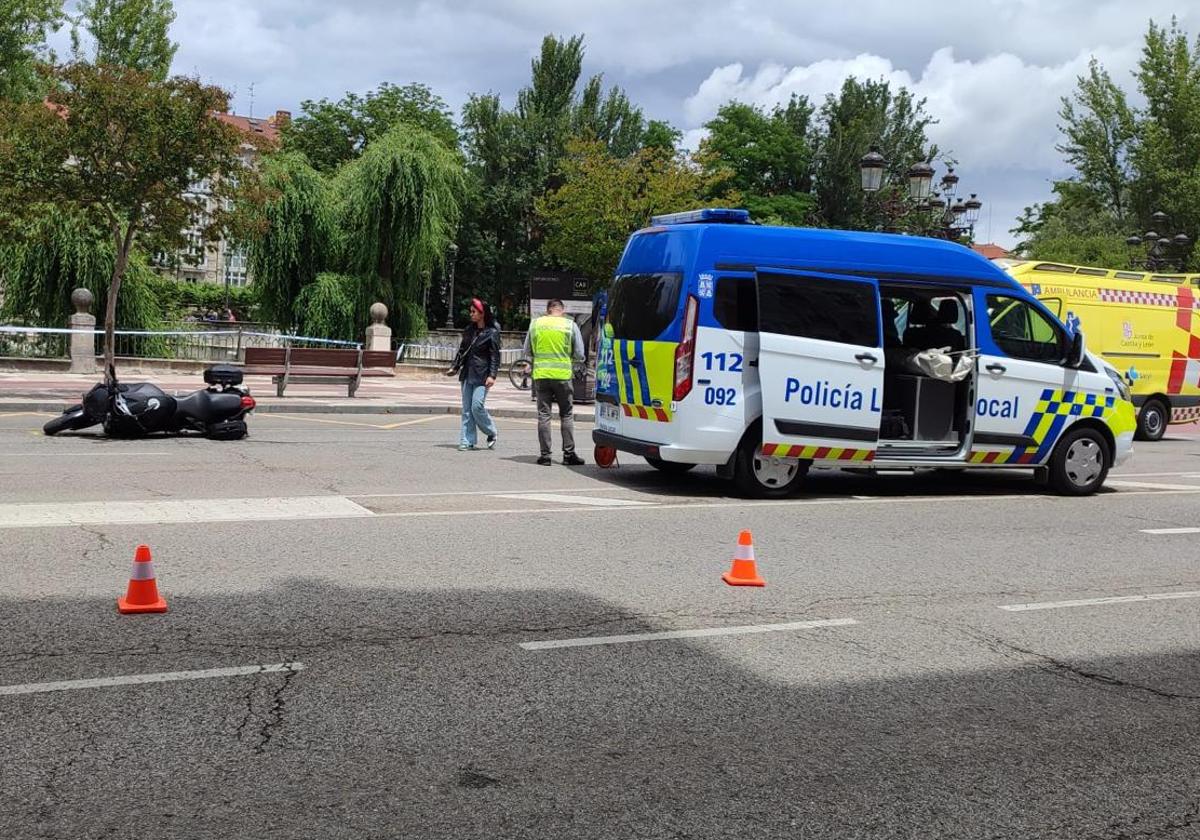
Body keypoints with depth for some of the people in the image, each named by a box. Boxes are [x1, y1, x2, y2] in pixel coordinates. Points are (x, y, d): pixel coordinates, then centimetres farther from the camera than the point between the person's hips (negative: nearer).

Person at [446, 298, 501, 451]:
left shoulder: (492, 332, -5)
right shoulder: (469, 330, 13)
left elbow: (495, 356, -8)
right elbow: (462, 350, 20)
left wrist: (492, 375, -17)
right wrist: (454, 367, 16)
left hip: (482, 375, -6)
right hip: (467, 373, 6)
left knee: (477, 406, -14)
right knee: (467, 408, 4)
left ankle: (491, 433, 8)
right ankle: (467, 441, 7)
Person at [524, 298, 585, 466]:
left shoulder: (535, 324, 3)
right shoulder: (570, 325, -1)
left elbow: (527, 352, 10)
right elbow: (579, 355, 1)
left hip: (541, 375, 1)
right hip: (563, 375, -1)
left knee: (543, 415, 5)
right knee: (566, 415, 8)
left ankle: (545, 455, 4)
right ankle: (569, 454, 7)